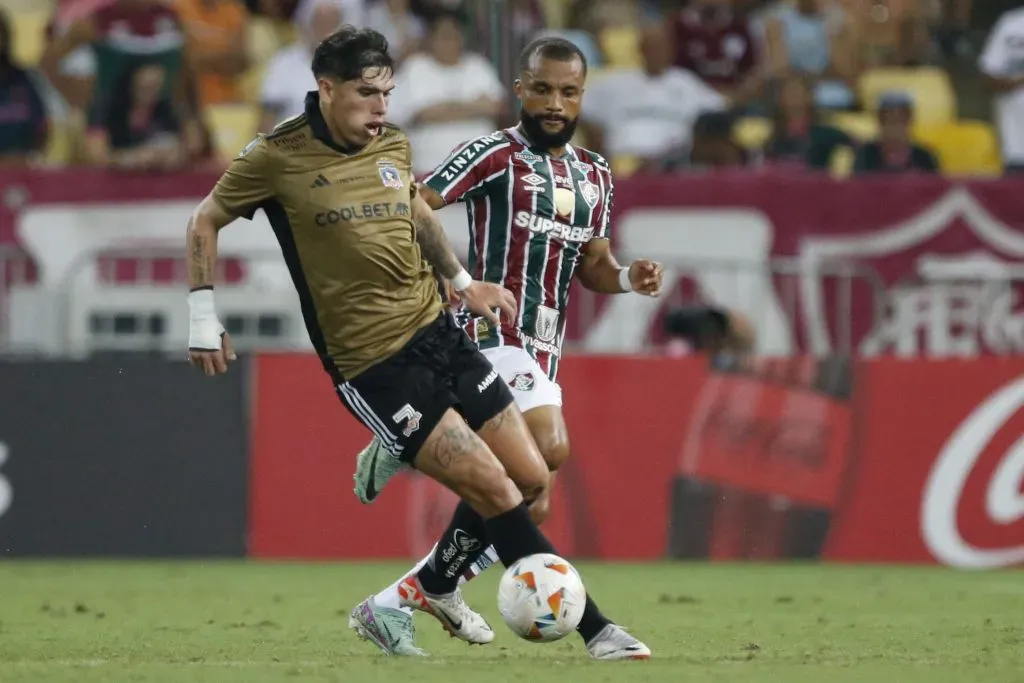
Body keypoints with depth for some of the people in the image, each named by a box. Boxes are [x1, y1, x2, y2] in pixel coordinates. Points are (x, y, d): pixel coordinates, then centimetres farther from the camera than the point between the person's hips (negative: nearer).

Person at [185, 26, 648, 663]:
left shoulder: (393, 145, 7)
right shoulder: (277, 156, -10)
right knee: (495, 490, -12)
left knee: (531, 477, 5)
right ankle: (594, 629, -5)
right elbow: (205, 222, 3)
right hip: (373, 366, -7)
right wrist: (204, 319, 2)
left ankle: (435, 585, 28)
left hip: (437, 333, 7)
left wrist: (463, 281, 22)